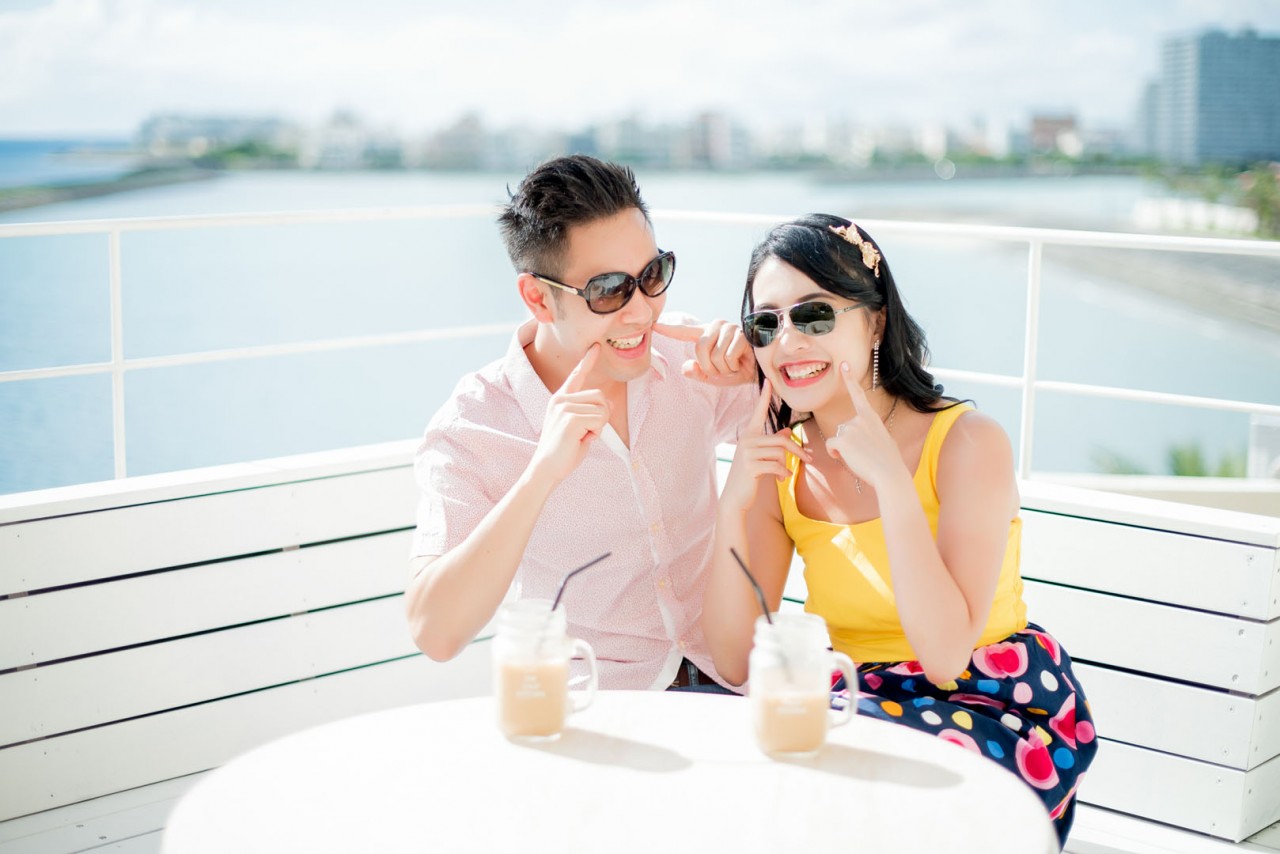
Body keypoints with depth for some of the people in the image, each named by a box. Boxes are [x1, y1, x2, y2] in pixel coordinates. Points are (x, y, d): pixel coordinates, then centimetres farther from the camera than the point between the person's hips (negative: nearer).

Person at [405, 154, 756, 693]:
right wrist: (542, 472, -34)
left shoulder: (688, 361, -1)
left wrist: (762, 362, -9)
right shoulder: (469, 430, -14)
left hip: (728, 686, 3)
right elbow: (434, 635, -25)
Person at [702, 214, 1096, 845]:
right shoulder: (782, 466, 1)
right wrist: (734, 505, -17)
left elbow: (945, 657, -24)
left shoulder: (967, 443, -14)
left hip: (995, 713, -4)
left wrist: (890, 479, -28)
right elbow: (735, 663, -5)